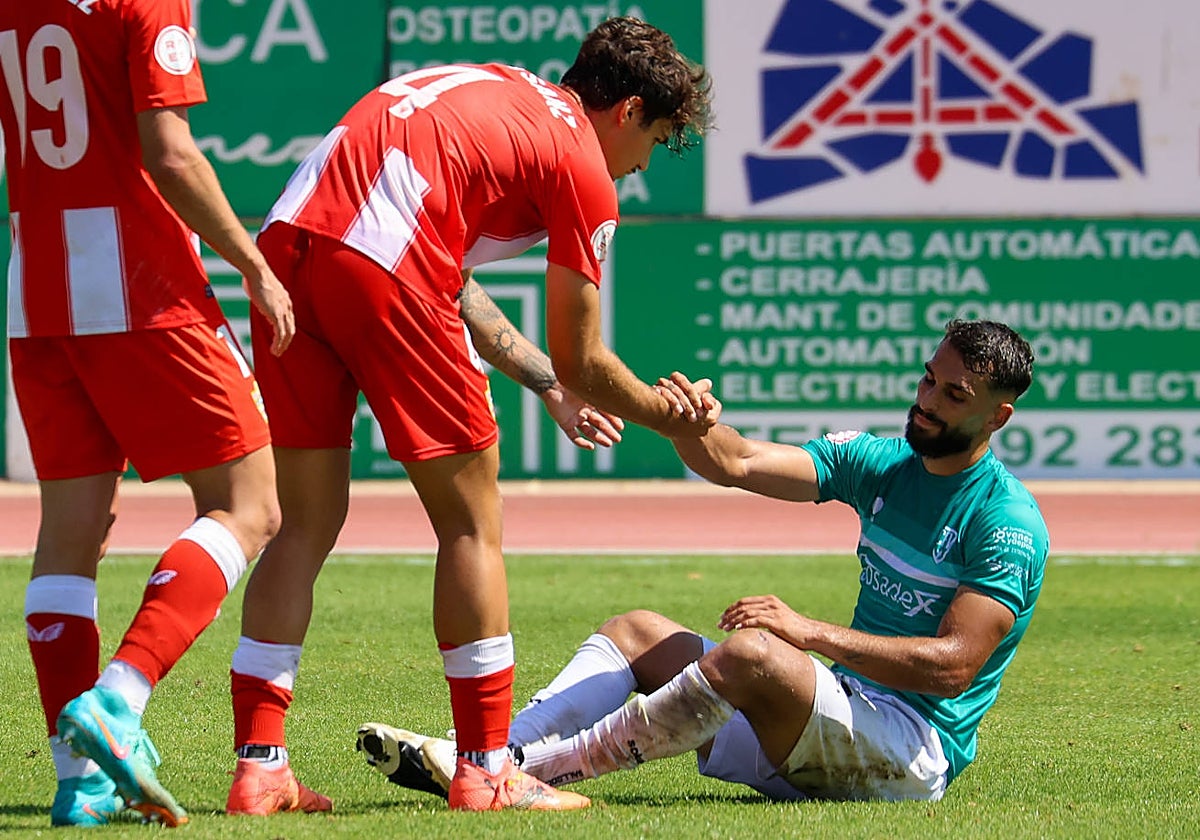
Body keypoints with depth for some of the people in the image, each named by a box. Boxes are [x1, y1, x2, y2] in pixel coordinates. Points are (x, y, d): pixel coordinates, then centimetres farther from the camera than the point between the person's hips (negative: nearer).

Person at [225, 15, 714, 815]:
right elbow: (581, 363, 13)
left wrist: (549, 385, 42)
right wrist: (667, 412, 32)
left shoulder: (494, 89, 30)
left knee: (308, 523, 14)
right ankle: (487, 771, 10)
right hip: (380, 264, -7)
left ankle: (259, 765, 10)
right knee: (472, 521, 7)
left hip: (287, 237, 7)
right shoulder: (582, 167, 8)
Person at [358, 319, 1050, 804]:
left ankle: (535, 768, -28)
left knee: (752, 652, -33)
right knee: (637, 632, 7)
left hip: (916, 752, -9)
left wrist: (812, 631, -23)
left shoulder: (1010, 523, -10)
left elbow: (955, 664, -21)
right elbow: (736, 462, 2)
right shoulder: (882, 463, 12)